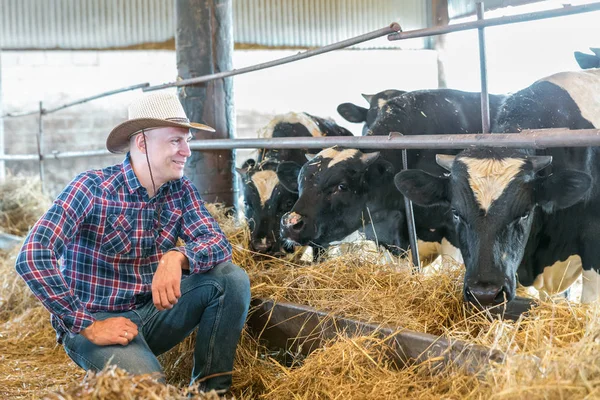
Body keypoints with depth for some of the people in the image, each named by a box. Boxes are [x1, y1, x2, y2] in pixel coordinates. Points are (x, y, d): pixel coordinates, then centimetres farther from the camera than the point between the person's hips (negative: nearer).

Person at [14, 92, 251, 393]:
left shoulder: (181, 191, 1)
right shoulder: (93, 188, -18)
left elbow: (218, 244, -10)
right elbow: (32, 257, -27)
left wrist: (177, 257, -33)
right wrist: (88, 326, -27)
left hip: (153, 312, 6)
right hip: (97, 321, -6)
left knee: (231, 277, -13)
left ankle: (209, 390, -5)